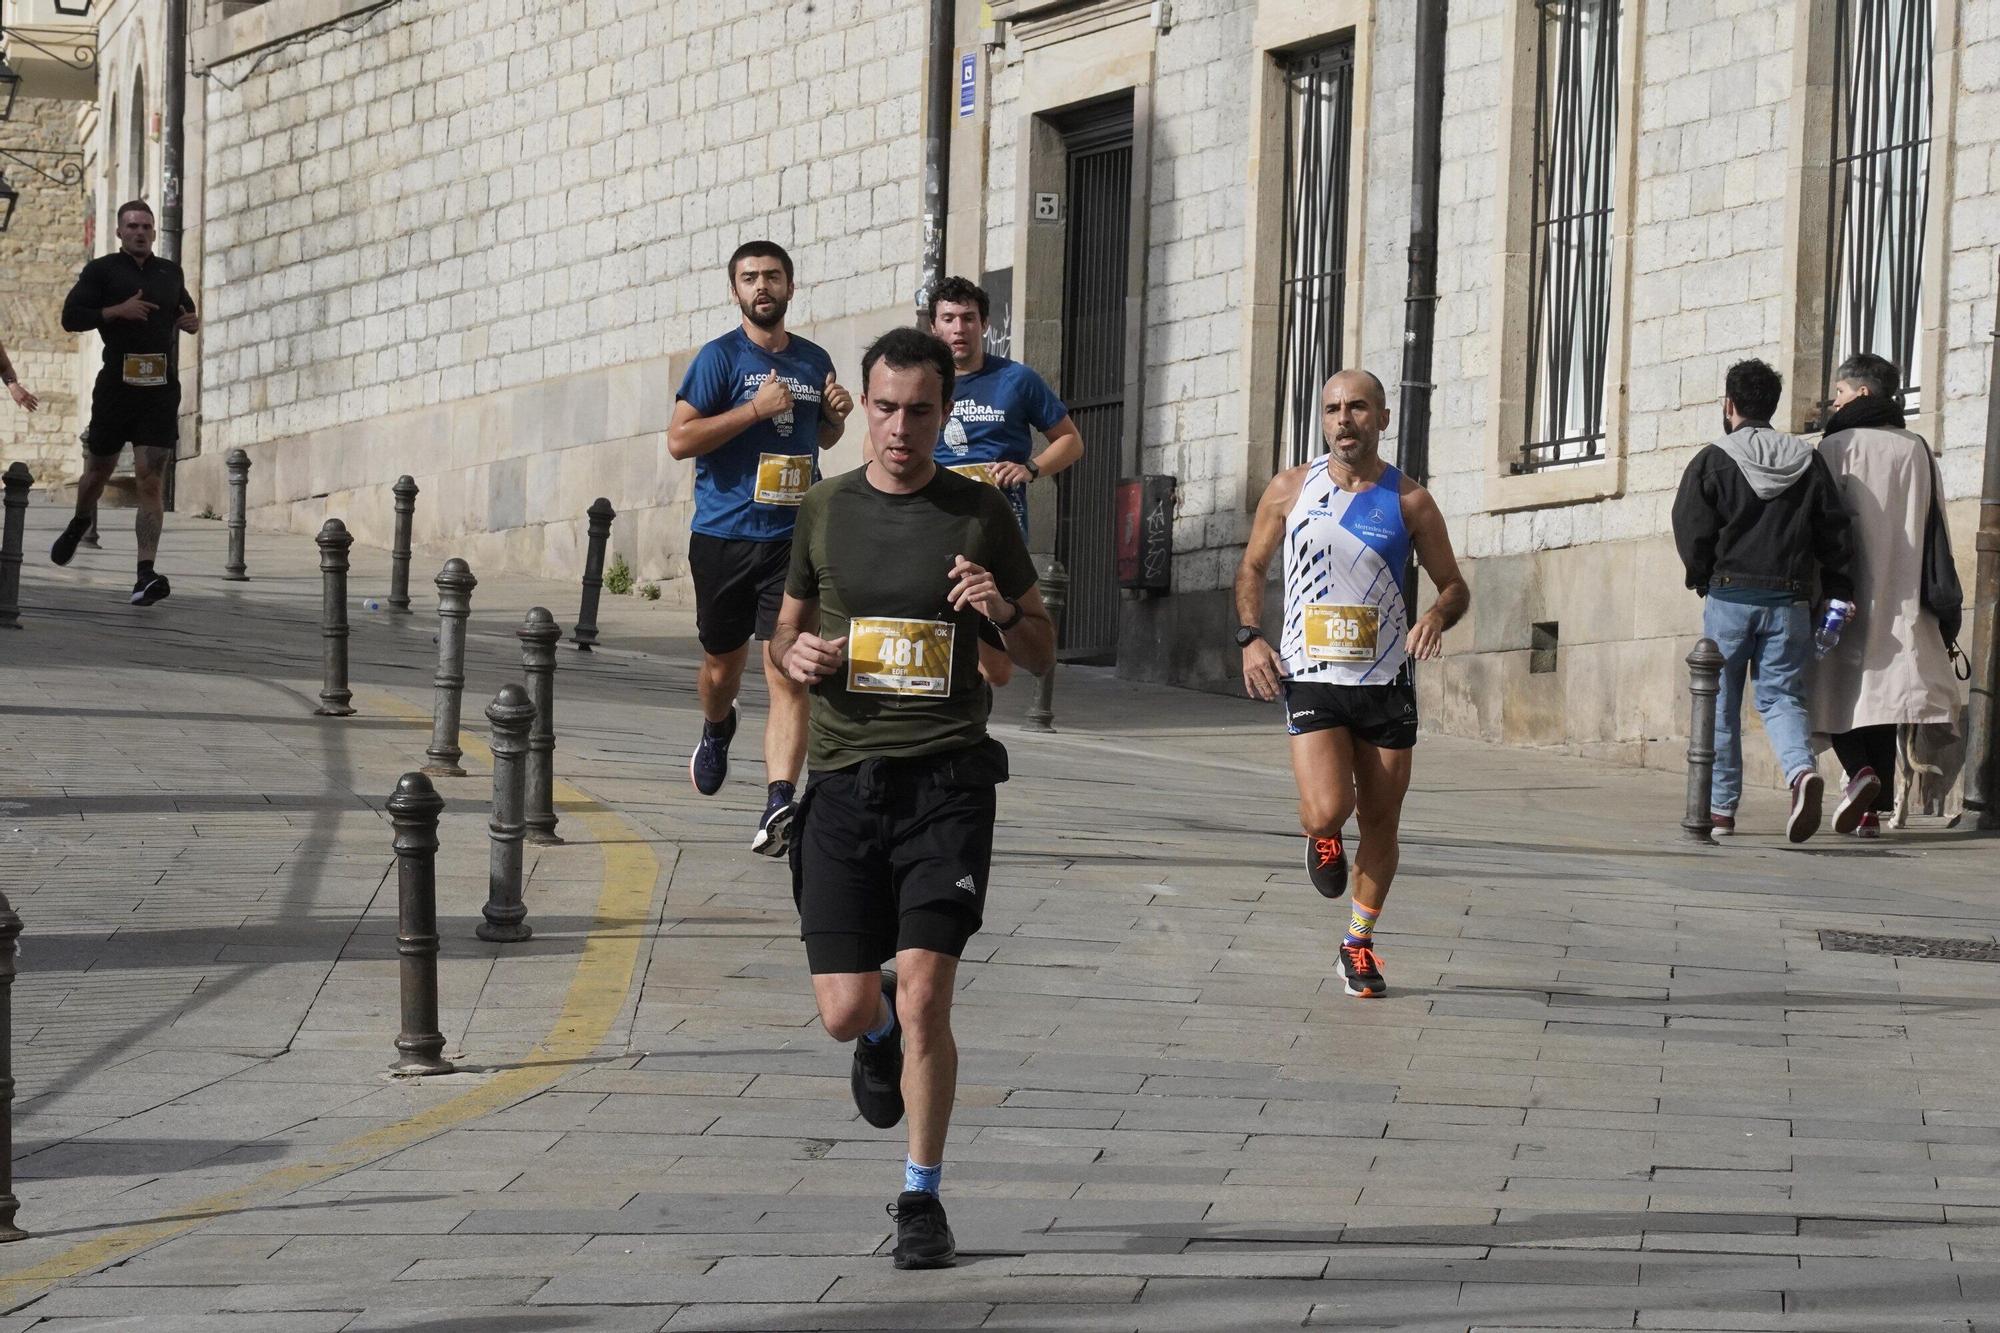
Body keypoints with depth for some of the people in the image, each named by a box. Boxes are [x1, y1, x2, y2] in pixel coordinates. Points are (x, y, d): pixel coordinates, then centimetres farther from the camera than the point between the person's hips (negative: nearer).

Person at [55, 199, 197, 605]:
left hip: (160, 389, 1)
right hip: (116, 385, -1)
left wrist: (193, 322, 8)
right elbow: (71, 316, -7)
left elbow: (183, 309, 31)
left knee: (152, 479, -10)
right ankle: (80, 523, 50)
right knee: (99, 468, 15)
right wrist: (116, 311, -18)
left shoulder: (170, 272, 13)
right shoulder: (102, 270, 1)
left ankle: (146, 575, -17)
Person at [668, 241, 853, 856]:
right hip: (723, 535, -1)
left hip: (792, 537, 1)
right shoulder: (720, 357, -3)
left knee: (788, 676, -12)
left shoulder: (814, 360, 11)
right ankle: (717, 731, 49)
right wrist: (756, 409, -17)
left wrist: (837, 415, 5)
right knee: (723, 665, 15)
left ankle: (779, 804, -20)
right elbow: (679, 439, -12)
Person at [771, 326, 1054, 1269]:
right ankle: (883, 1033, 38)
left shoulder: (981, 514, 4)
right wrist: (794, 654, -3)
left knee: (924, 995, -12)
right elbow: (786, 632, 21)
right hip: (844, 778, 2)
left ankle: (922, 1199, 5)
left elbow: (1042, 654, 10)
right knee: (846, 1011, -2)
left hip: (946, 778, -2)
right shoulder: (823, 511, 9)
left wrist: (1003, 612, -12)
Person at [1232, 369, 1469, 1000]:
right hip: (1311, 676, -1)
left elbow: (1455, 586, 7)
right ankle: (1322, 839, 18)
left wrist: (1437, 616, -16)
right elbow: (1253, 568, 13)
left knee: (1380, 823, 7)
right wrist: (1250, 637, -3)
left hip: (1385, 681, 1)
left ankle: (1359, 943, 26)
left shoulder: (1408, 501, 0)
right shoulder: (1291, 490, 1)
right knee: (1326, 811, -20)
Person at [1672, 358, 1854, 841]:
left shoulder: (1712, 461, -3)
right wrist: (1839, 595, 8)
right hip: (1789, 600, 2)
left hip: (1729, 597, -2)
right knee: (1782, 696, 6)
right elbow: (1834, 533, 4)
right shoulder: (1807, 461, 7)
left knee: (1722, 703, 8)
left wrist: (1703, 579, 10)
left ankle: (1720, 806, 10)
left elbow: (1692, 530, -7)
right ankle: (1802, 771, -22)